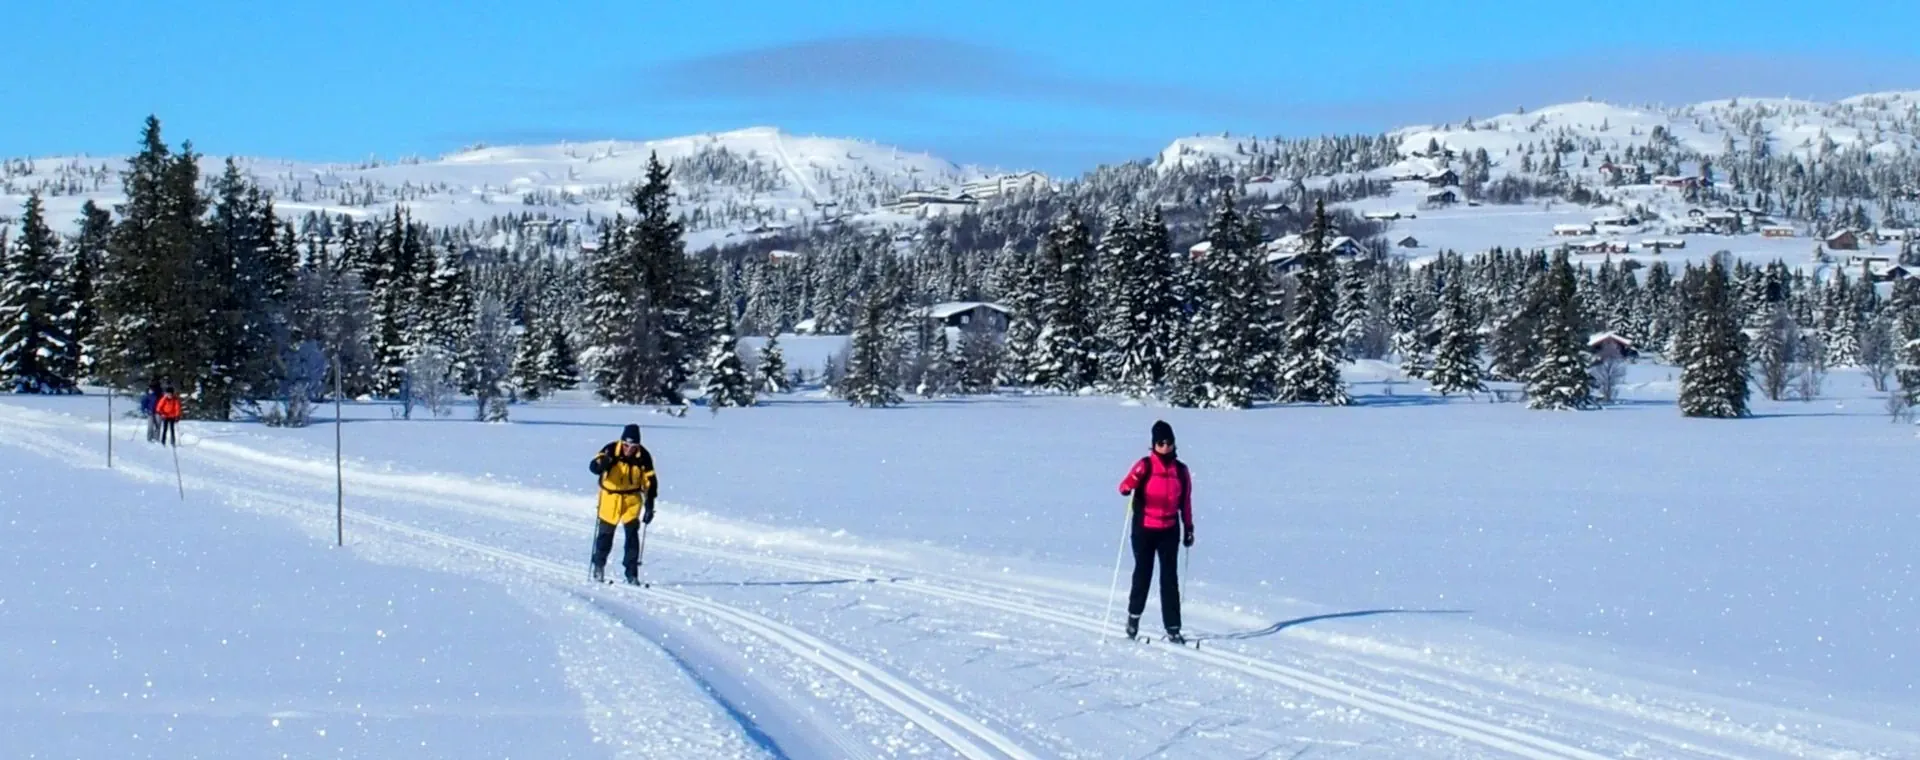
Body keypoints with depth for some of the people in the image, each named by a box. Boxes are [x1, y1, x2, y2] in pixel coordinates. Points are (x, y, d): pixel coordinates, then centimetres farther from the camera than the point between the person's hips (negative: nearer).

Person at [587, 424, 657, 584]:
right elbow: (593, 467, -26)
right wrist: (602, 464, -50)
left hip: (632, 498, 1)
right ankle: (599, 565, 29)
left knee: (632, 532, -7)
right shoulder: (611, 450, -18)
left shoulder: (643, 456, -12)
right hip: (610, 496, -1)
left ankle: (632, 572, 0)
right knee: (606, 532, 8)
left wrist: (649, 506, -7)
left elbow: (650, 482, -4)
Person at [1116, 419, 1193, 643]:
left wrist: (1189, 527, 11)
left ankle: (1172, 628, 1)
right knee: (1143, 574, 9)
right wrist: (1128, 486, -42)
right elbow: (1125, 486, -19)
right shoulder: (1145, 466, -7)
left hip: (1169, 531, 2)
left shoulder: (1181, 470, 5)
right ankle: (1134, 614, 31)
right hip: (1144, 529, -2)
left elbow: (1186, 501, 12)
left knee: (1170, 578, 0)